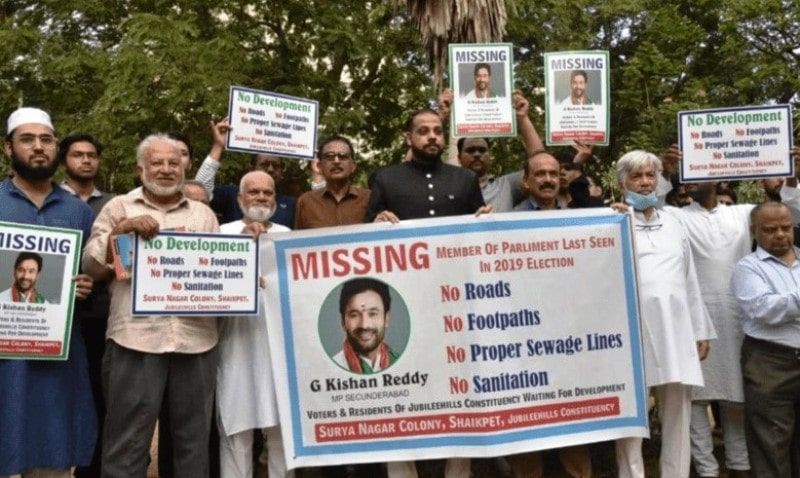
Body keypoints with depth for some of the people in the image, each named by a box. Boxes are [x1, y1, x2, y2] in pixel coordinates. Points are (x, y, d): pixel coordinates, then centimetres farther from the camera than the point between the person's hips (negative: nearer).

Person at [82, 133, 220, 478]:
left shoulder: (204, 214, 17)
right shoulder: (119, 207, 11)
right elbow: (91, 266, 4)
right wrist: (121, 229, -11)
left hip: (196, 341, 2)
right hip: (135, 340, -2)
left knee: (193, 440, 11)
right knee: (127, 442, 3)